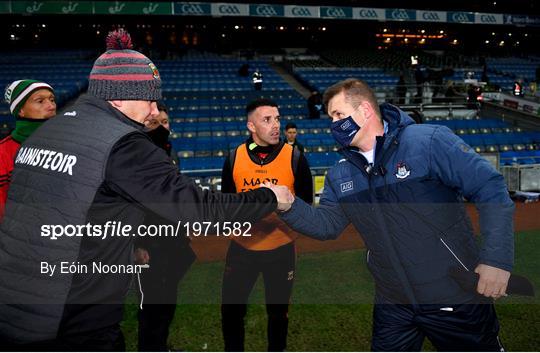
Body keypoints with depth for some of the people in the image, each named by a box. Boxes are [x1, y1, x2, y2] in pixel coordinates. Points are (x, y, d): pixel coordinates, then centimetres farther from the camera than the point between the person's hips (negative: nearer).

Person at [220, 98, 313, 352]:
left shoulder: (295, 158, -8)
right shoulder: (234, 158, -2)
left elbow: (305, 205, -4)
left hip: (281, 249, -1)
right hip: (242, 247, 2)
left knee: (278, 311, 16)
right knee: (231, 309, 10)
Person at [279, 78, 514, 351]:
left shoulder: (429, 141, -15)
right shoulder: (340, 175, 3)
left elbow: (491, 189, -15)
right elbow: (327, 224, 4)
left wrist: (497, 258, -21)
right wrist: (289, 206, -13)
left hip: (456, 296, -4)